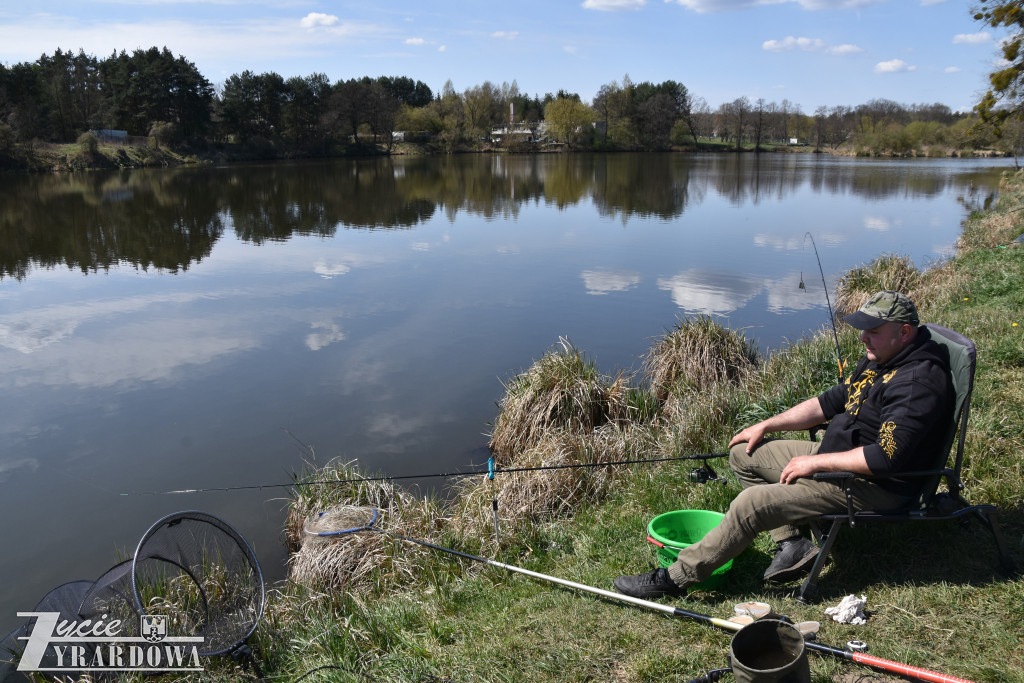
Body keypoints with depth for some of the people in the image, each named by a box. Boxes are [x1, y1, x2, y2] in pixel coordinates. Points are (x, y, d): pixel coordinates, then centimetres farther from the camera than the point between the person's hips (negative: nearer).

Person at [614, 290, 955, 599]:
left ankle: (674, 578, -11)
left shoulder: (918, 382, -25)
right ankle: (792, 543, 5)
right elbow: (831, 402, 17)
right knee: (743, 453, 9)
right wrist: (766, 425, 12)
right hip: (837, 454, 11)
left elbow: (886, 457, -31)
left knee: (751, 504, -21)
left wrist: (815, 462, -22)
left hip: (873, 485, -10)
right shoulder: (879, 360, 7)